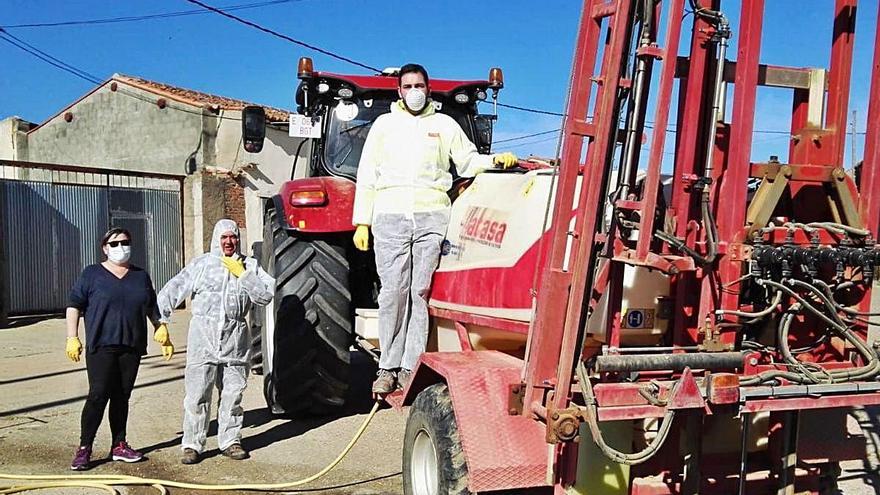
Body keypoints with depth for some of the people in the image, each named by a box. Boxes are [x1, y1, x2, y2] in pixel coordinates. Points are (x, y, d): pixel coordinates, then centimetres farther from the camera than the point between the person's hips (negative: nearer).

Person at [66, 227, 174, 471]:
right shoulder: (92, 274, 3)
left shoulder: (141, 276, 14)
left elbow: (152, 309, 21)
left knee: (122, 396, 8)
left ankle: (119, 445, 17)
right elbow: (74, 305, 0)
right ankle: (84, 448, -1)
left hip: (132, 347, 4)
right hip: (101, 346, -4)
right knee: (98, 395, -10)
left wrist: (162, 333, 16)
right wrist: (72, 337, -8)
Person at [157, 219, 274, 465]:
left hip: (236, 339, 2)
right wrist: (161, 320, -1)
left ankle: (230, 441, 21)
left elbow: (266, 295, -1)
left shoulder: (249, 266, 10)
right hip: (203, 336, -1)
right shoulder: (200, 265, 7)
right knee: (197, 394, -3)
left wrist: (242, 274, -8)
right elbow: (173, 290, 6)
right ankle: (192, 445, 8)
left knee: (232, 393, 7)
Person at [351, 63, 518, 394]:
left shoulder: (445, 125, 18)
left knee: (422, 292, -3)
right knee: (392, 292, -5)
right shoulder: (384, 124, 17)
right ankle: (388, 368, 2)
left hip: (432, 217, 0)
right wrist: (362, 222, 7)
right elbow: (367, 176, 14)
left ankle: (411, 369, 2)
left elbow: (468, 162, 18)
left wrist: (496, 160, -3)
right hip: (390, 217, 0)